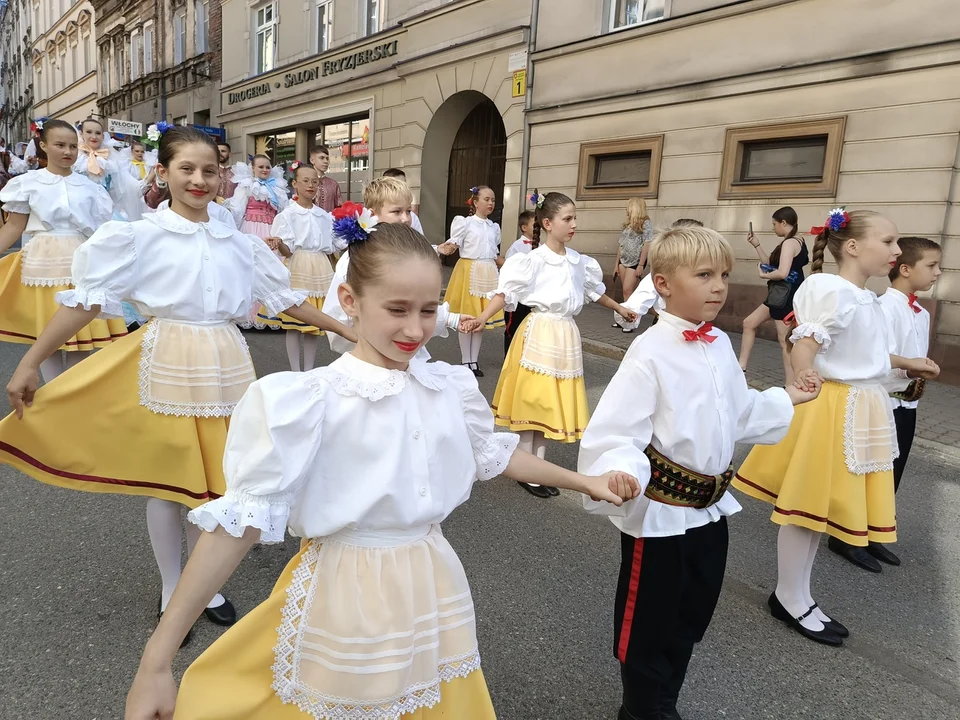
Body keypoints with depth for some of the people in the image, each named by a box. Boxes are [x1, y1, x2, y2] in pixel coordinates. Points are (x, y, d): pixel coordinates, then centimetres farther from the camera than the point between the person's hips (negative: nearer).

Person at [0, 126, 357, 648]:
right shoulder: (140, 236, -4)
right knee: (167, 479, 8)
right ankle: (170, 592, 28)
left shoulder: (239, 244, 7)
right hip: (168, 359, -3)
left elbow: (283, 297, 13)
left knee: (212, 477, 11)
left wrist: (344, 329, 14)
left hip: (224, 361, 3)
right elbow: (87, 298, -6)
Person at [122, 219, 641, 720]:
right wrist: (157, 661, -18)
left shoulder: (449, 387, -4)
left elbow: (490, 454, 13)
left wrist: (585, 482, 18)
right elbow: (242, 521, -18)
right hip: (347, 598, -4)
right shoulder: (312, 401, -19)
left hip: (433, 593, 5)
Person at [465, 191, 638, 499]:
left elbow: (593, 291, 24)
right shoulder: (533, 260, -12)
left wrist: (620, 308, 35)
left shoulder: (578, 261, 7)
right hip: (540, 333, -6)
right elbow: (506, 291, -19)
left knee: (552, 403, 11)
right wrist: (483, 318, -34)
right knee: (532, 402, 0)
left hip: (566, 334, 6)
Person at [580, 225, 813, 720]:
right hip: (659, 511, -8)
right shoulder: (650, 353, -21)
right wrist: (620, 477, -43)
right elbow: (614, 430, -26)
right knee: (648, 622, 12)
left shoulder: (720, 345, 4)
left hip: (710, 506, 8)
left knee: (692, 616, 22)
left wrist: (786, 400, 27)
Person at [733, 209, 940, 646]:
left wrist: (908, 365, 31)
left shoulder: (868, 300, 12)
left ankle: (798, 595, 30)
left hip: (860, 411, 10)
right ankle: (789, 599, 19)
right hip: (829, 409, -9)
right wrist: (803, 375, -47)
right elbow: (805, 345, -29)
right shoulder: (833, 290, -17)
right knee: (807, 506, 2)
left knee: (820, 506, 16)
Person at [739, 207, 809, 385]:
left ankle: (791, 386, 1)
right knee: (749, 323, 16)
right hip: (781, 295, 11)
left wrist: (764, 275, -10)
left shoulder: (790, 243, -17)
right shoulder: (796, 242, 13)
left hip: (787, 297, -11)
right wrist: (756, 245, 12)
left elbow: (782, 273, -29)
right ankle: (742, 366, 21)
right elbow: (771, 265, 16)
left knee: (785, 341, -5)